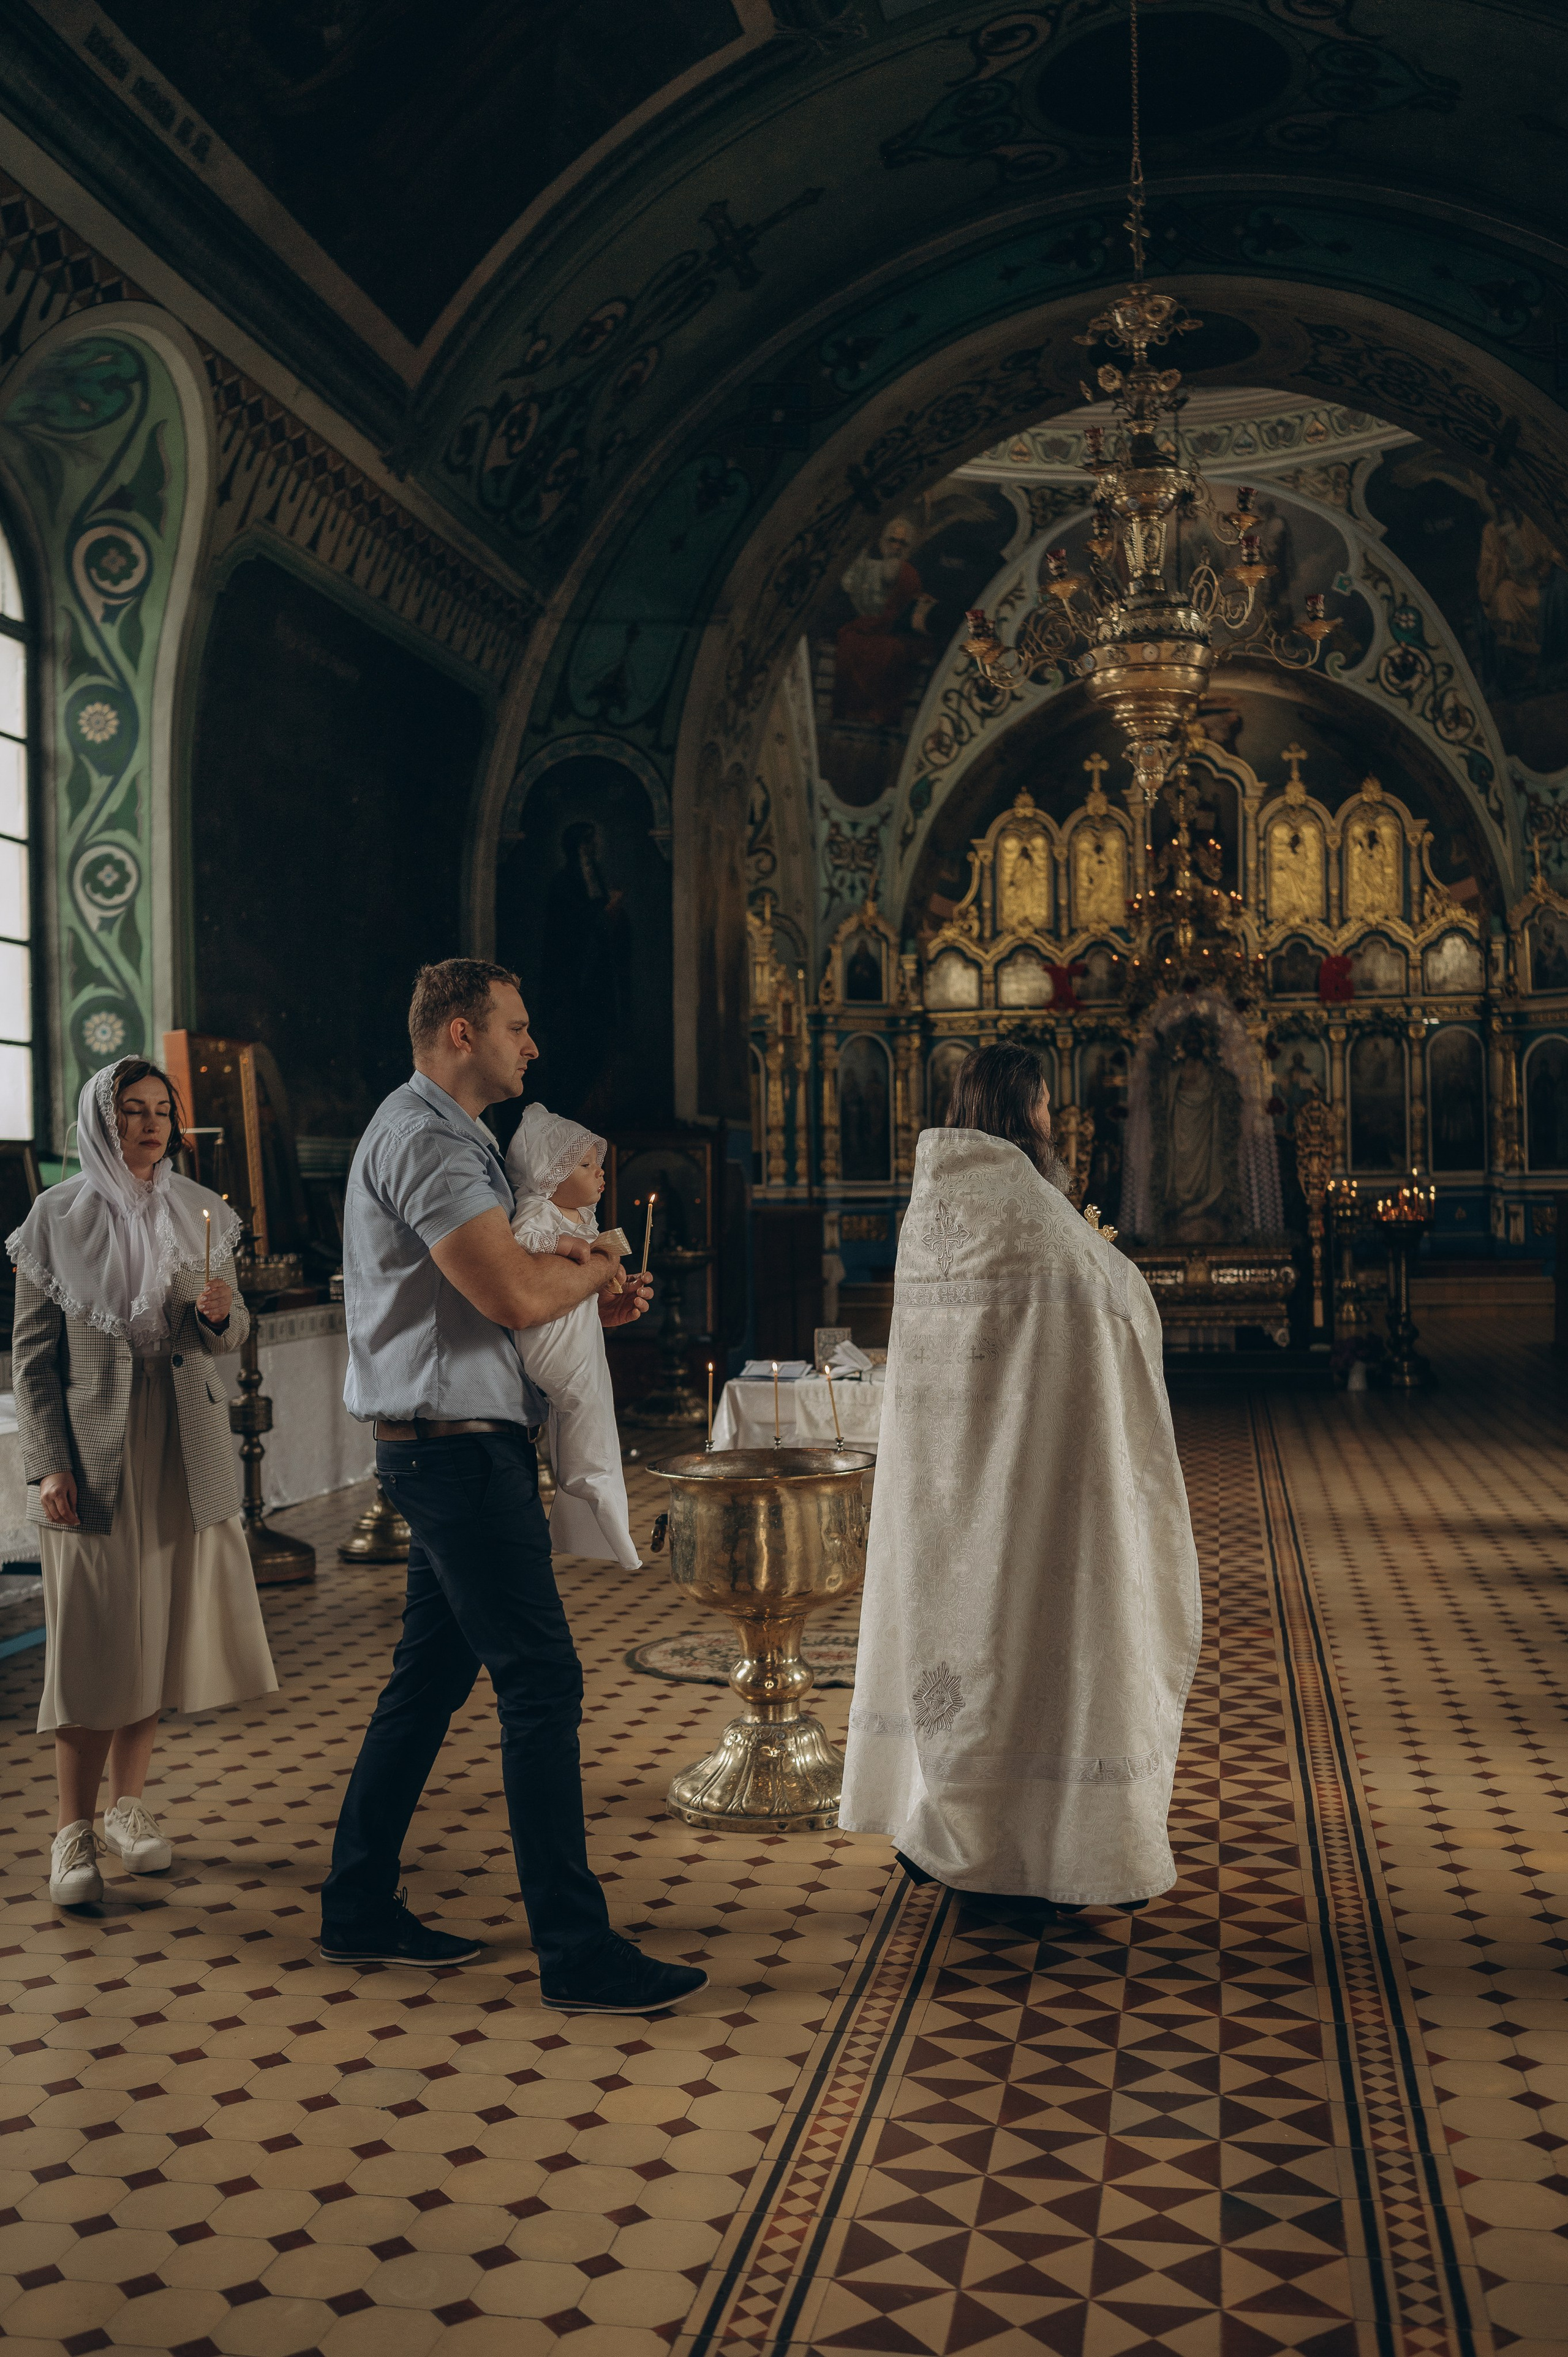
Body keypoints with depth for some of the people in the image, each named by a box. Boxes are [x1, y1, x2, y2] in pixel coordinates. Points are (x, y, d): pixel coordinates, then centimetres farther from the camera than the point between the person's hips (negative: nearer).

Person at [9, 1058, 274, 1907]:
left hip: (184, 1446, 4)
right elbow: (33, 1351, -2)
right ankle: (75, 1831, 6)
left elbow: (226, 1335, 13)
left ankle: (129, 1804, 24)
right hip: (95, 1447, -3)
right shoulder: (58, 1216, -1)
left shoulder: (199, 1212, 8)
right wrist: (50, 1463, -10)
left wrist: (223, 1313, -11)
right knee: (93, 1639, -3)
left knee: (160, 1627, 9)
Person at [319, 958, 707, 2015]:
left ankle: (360, 1908, 24)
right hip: (458, 1444, -11)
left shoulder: (453, 1137, 21)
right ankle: (578, 1951, -4)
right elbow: (516, 1296, -25)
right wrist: (591, 1266, -4)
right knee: (542, 1684, -9)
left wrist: (590, 1300, 10)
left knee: (432, 1676, 15)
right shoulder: (427, 1140, -15)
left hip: (461, 1443, 11)